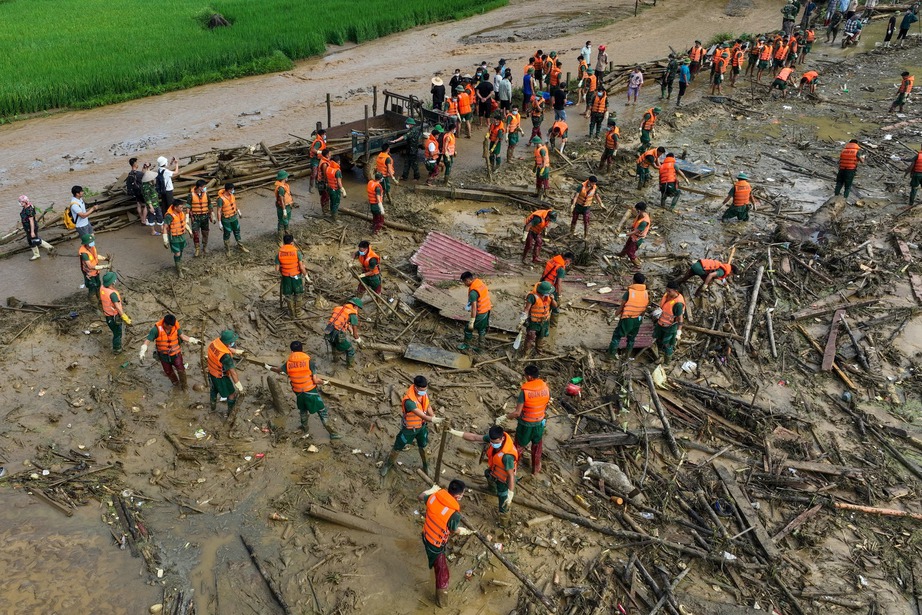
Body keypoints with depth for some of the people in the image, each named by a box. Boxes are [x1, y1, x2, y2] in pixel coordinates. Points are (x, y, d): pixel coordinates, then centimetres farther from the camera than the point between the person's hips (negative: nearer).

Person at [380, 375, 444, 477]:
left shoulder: (424, 392, -19)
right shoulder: (409, 401, -41)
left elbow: (428, 405, 0)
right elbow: (422, 415, -43)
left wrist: (434, 418, -12)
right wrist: (433, 420, -55)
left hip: (422, 426, 5)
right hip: (409, 428, -5)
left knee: (423, 447, 23)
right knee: (398, 448, 16)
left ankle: (426, 466, 48)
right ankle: (388, 464, 43)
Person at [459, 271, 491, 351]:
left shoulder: (473, 292, -29)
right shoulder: (479, 281, -3)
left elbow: (474, 307, -29)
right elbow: (487, 291, 14)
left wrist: (471, 321, -25)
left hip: (480, 314, -8)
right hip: (487, 310, 8)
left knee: (468, 329, 11)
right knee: (482, 329, 22)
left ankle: (466, 344, 29)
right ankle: (480, 346, 34)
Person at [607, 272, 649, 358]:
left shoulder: (629, 292, -21)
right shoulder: (646, 294, -7)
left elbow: (622, 306, -14)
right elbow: (645, 308, 2)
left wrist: (616, 314, 5)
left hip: (627, 319, -4)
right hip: (638, 320, 4)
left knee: (617, 335, 15)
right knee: (631, 338, 21)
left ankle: (612, 352, 21)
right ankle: (627, 356, 29)